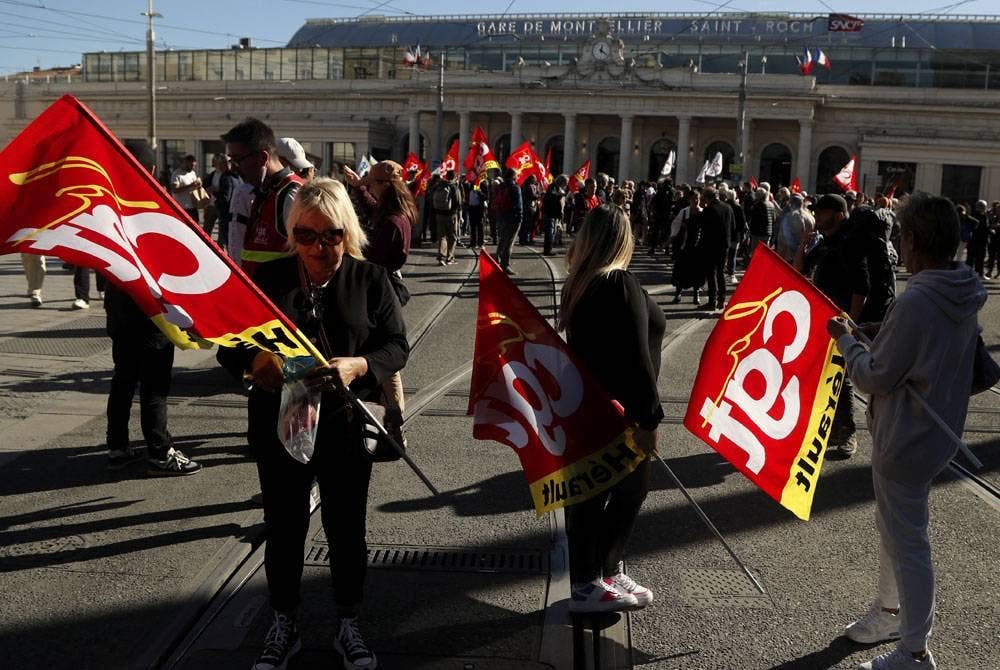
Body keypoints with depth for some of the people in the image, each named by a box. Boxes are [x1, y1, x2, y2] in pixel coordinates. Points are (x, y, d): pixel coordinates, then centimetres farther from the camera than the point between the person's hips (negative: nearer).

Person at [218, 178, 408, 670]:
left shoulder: (370, 279, -1)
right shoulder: (266, 278, 1)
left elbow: (397, 345, -3)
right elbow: (229, 346, 1)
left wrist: (358, 365, -23)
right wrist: (255, 361, -22)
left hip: (346, 425, -1)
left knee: (347, 530, 11)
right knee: (283, 529, 14)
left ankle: (347, 626, 32)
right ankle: (284, 626, 34)